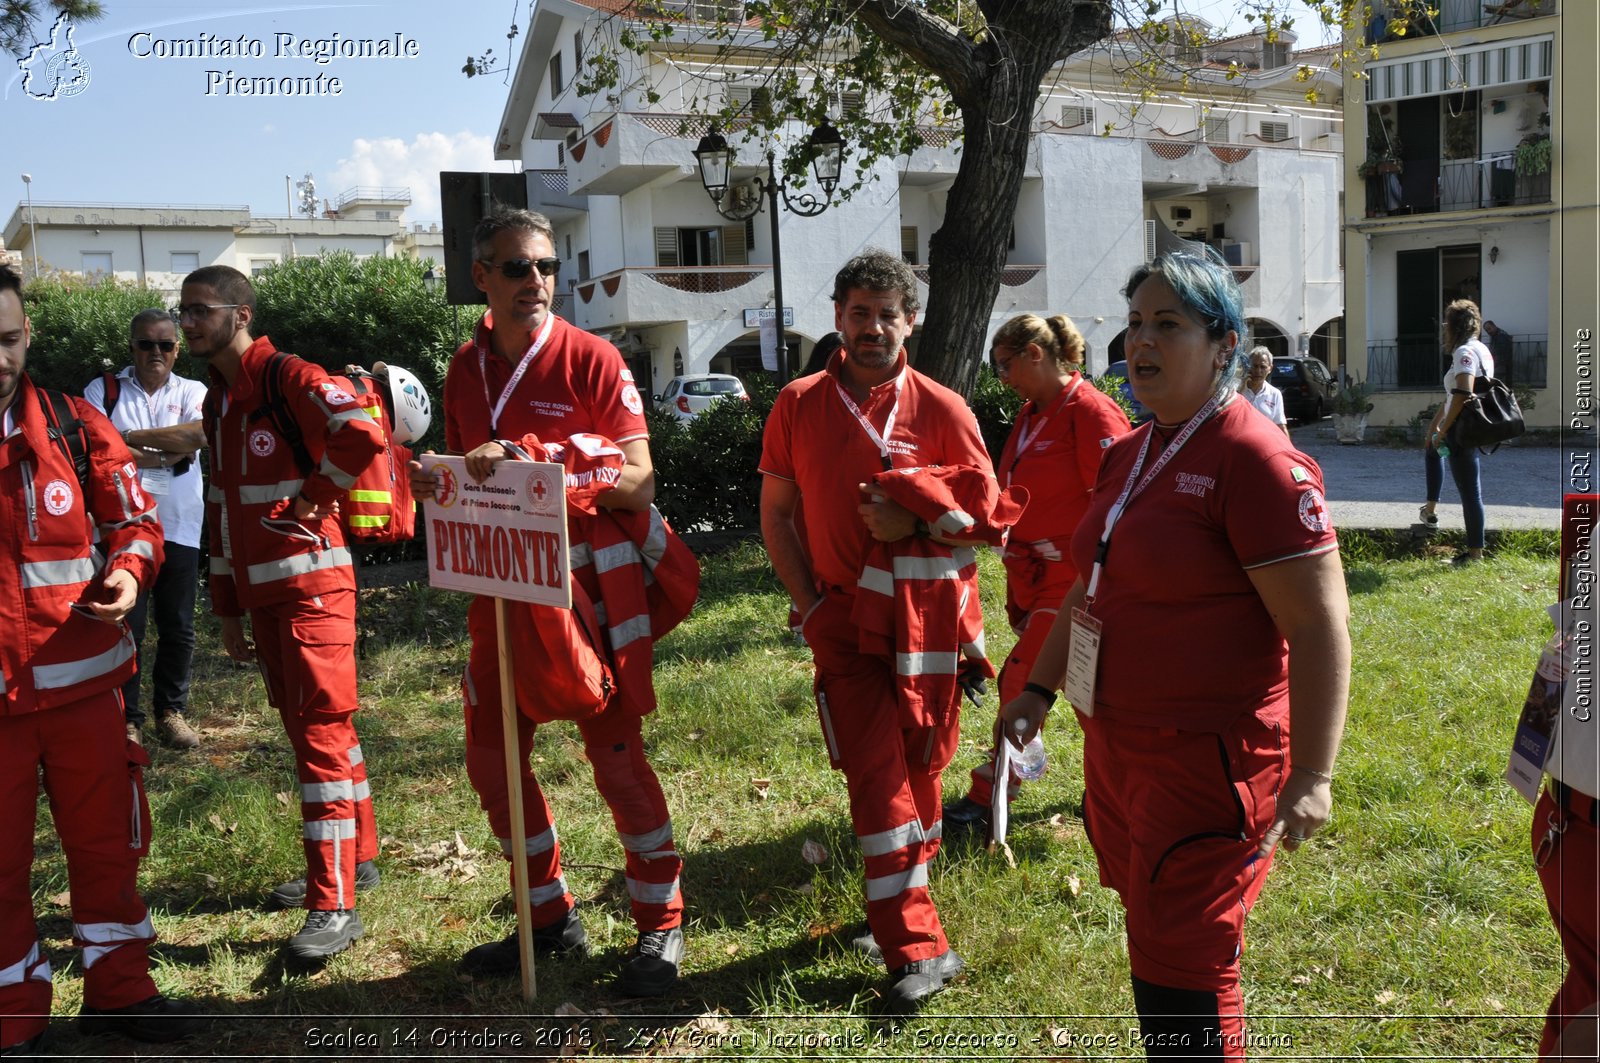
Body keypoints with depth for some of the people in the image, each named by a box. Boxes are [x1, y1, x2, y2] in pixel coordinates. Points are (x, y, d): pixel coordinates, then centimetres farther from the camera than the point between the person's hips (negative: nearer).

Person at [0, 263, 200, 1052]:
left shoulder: (74, 424, 0)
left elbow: (133, 518, 7)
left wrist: (127, 573, -14)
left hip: (82, 677, 2)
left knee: (106, 844, 13)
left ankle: (118, 990, 31)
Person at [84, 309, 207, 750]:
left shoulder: (192, 392, 7)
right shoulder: (104, 390, 5)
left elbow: (198, 434, -14)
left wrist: (128, 437, -11)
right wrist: (168, 453, -12)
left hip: (178, 527, 2)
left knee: (177, 627, 8)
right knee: (126, 626, 1)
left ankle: (170, 711, 21)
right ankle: (126, 717, 11)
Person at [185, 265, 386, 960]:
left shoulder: (290, 380, -11)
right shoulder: (217, 401, 16)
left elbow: (363, 435, -30)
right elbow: (222, 509, 19)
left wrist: (312, 497, -15)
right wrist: (227, 609, 18)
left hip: (311, 581, -9)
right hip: (259, 591, 9)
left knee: (321, 730, -8)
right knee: (305, 724, 15)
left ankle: (335, 905, -5)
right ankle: (355, 856, 29)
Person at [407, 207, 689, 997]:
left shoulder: (591, 359, -9)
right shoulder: (465, 368, 8)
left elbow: (638, 481, -17)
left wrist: (537, 460, -28)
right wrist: (435, 482, -4)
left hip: (587, 583, -6)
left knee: (615, 754, -2)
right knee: (492, 756, 10)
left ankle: (660, 924, 15)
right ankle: (551, 918, 27)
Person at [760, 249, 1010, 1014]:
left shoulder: (941, 409, -4)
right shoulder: (798, 405, 1)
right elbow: (775, 514, 7)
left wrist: (916, 525, -19)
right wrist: (807, 602, -3)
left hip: (927, 614, 0)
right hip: (844, 619, 0)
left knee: (920, 765, 10)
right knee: (875, 773, -6)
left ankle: (905, 900, 34)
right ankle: (919, 948, 0)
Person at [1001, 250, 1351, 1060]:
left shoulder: (1255, 459, -17)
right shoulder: (1128, 455, 10)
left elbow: (1320, 626, -19)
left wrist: (1311, 774, -22)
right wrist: (1039, 688, 19)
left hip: (1208, 758, -8)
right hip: (1117, 746, 8)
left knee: (1181, 977, 1)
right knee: (1153, 944, 21)